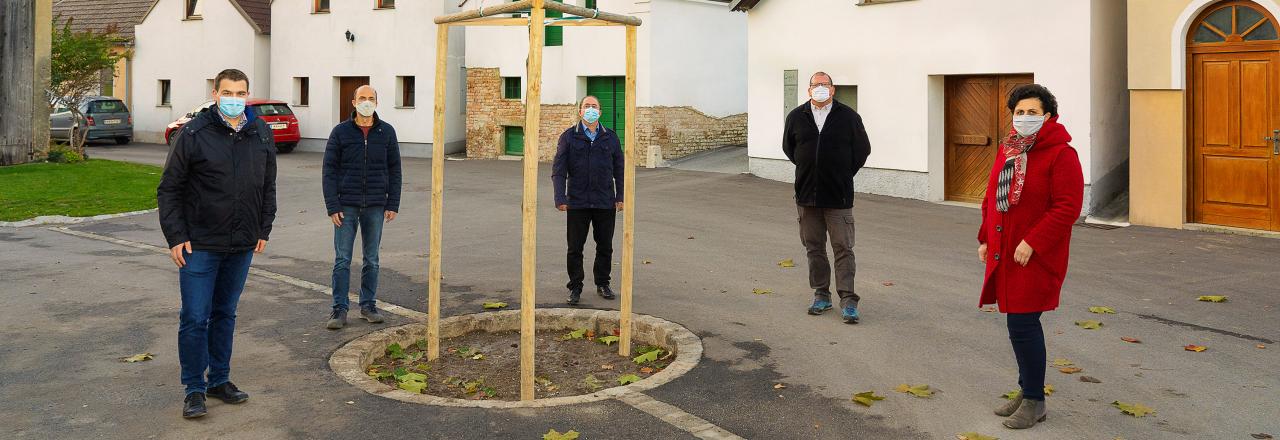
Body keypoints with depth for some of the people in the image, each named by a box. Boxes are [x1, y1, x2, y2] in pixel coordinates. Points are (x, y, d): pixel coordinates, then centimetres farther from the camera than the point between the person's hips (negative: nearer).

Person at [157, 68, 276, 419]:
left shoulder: (262, 134, 5)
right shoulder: (194, 134, -9)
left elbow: (268, 186, 15)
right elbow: (169, 189, -5)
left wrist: (264, 230, 10)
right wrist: (176, 237, -10)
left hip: (242, 246, 4)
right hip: (199, 245, -4)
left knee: (225, 314, 15)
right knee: (195, 318, -1)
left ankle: (219, 380, 26)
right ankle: (195, 389, 12)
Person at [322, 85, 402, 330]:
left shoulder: (387, 132, 4)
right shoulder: (341, 132, -1)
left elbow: (394, 170, 6)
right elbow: (329, 170, -1)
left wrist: (393, 204, -1)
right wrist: (332, 206, -9)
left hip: (375, 207, 2)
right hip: (347, 206, -1)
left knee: (372, 259, 9)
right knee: (342, 259, 0)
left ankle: (368, 305, 19)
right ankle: (339, 309, 6)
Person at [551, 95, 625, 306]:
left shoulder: (610, 137, 7)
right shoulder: (569, 137, 1)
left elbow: (619, 169, 11)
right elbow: (558, 170, -2)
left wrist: (620, 196, 4)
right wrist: (560, 198, -11)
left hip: (605, 203, 2)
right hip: (577, 203, -2)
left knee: (605, 247, 10)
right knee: (575, 248, 4)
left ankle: (603, 284, 25)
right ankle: (575, 287, 15)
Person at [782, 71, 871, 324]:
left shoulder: (848, 117, 0)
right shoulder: (796, 117, 6)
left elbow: (862, 149, 8)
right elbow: (788, 147, 19)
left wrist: (844, 174, 6)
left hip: (839, 196, -3)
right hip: (807, 195, 3)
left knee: (843, 248, -4)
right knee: (814, 247, 10)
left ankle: (848, 300, -1)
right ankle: (821, 295, 20)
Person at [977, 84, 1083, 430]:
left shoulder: (1061, 154, -12)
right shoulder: (1007, 150, 12)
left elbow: (1068, 207, -18)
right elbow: (992, 197, 19)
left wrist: (1032, 242, -21)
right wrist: (986, 239, 14)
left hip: (1035, 257, -7)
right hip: (1004, 252, 7)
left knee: (1023, 324, -6)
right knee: (1020, 323, 15)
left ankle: (1034, 401, 9)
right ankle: (1027, 390, 28)